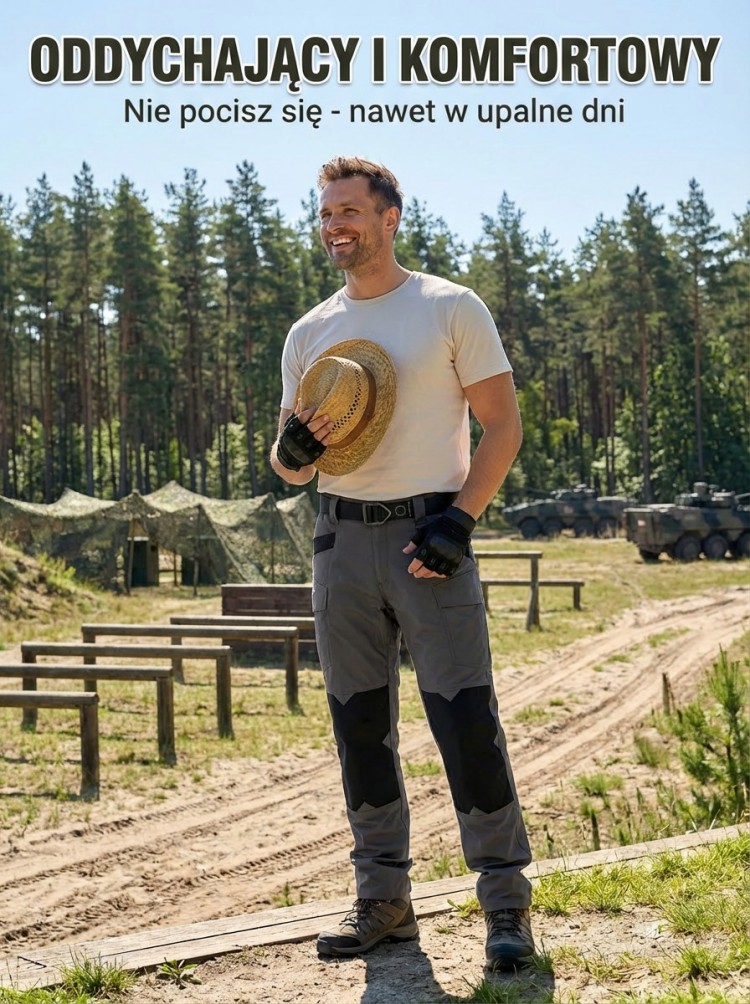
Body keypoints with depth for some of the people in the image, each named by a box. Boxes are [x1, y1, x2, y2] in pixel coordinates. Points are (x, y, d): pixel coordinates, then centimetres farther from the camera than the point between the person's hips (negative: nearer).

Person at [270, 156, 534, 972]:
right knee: (360, 724, 7)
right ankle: (383, 900, 17)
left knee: (466, 718, -9)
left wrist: (461, 518, -14)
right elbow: (289, 467, 17)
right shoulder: (308, 334, 14)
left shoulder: (452, 308, 1)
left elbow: (503, 426, -1)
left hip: (429, 535, -5)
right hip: (341, 539, 5)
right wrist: (294, 450, -8)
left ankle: (506, 903, 1)